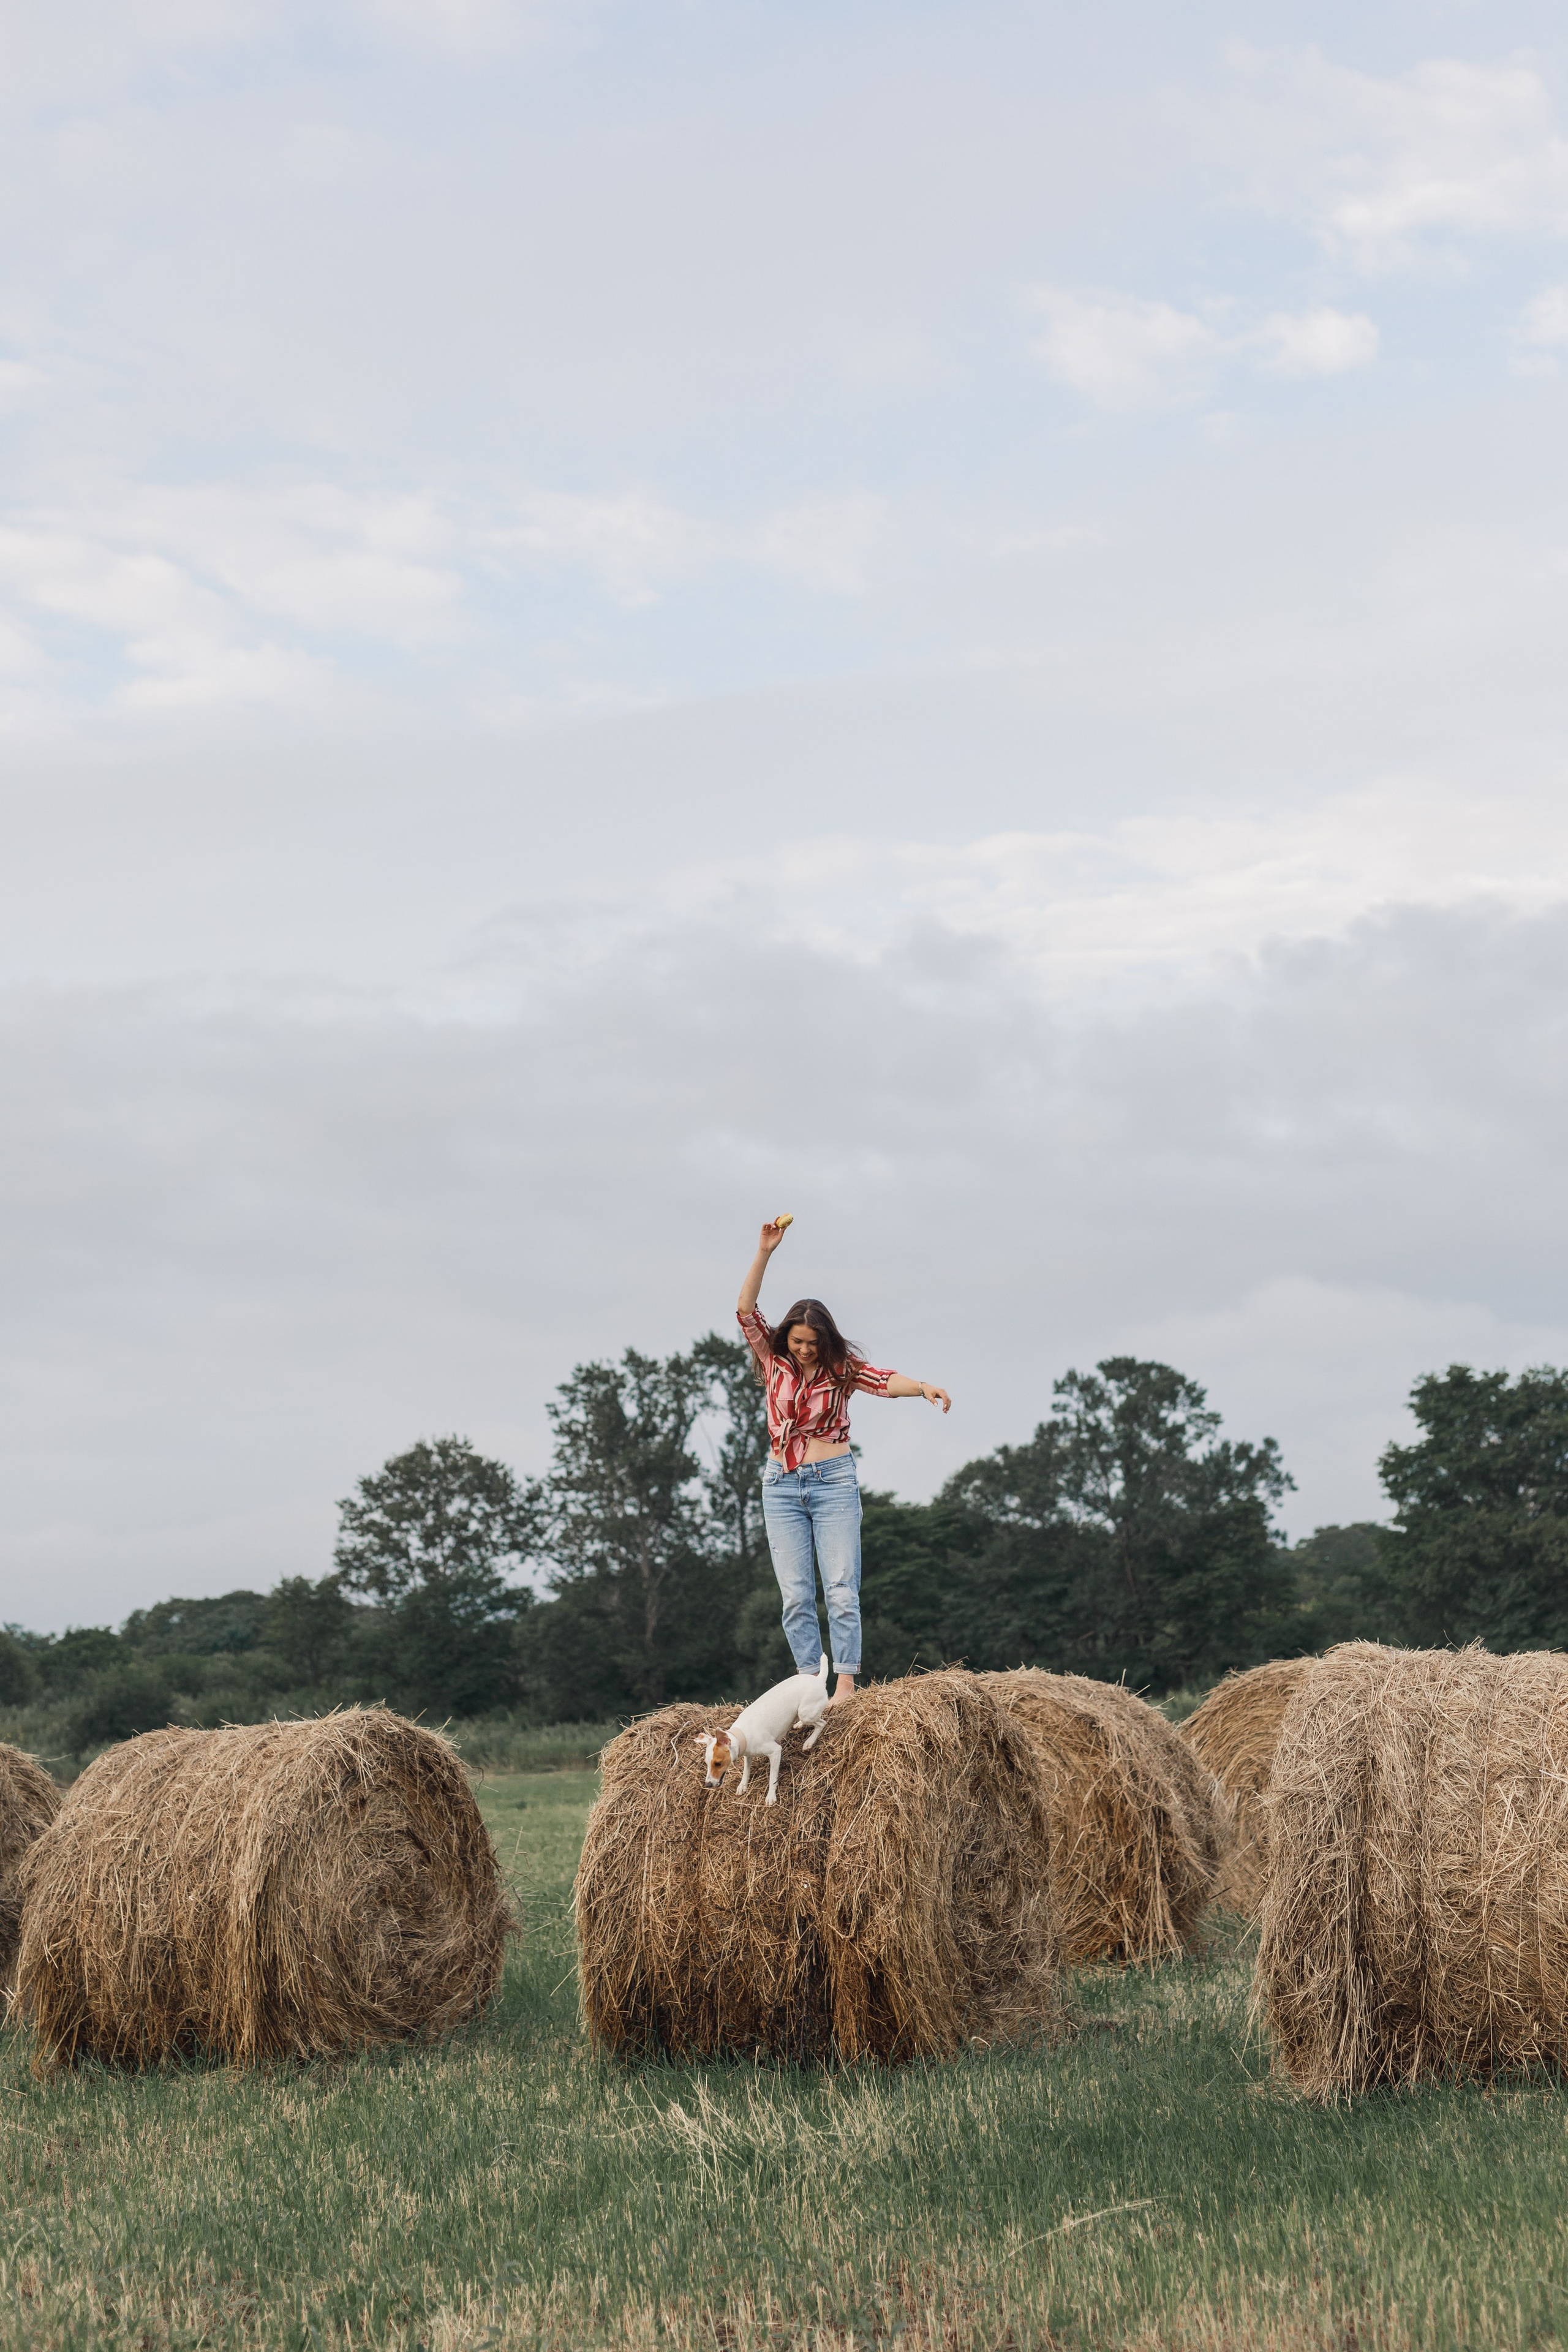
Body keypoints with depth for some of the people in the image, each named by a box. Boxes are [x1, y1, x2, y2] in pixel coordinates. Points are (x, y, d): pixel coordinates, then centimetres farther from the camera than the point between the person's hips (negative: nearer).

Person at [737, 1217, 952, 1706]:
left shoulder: (842, 1369, 0)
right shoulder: (775, 1363, 6)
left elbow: (884, 1381, -18)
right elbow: (745, 1309, -2)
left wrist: (922, 1387, -39)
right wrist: (765, 1252, -10)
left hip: (833, 1482, -3)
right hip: (781, 1486, 3)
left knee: (841, 1587, -9)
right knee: (796, 1594, -1)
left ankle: (846, 1685, -10)